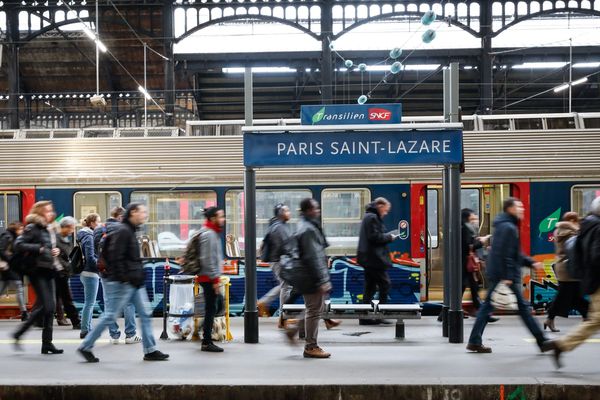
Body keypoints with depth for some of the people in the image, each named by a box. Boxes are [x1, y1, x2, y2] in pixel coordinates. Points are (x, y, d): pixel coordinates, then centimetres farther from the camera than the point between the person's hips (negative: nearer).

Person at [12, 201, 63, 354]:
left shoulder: (47, 230, 16)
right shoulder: (32, 228, -8)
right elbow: (18, 245, -18)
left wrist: (55, 251, 8)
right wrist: (38, 248, -22)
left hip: (48, 271, 8)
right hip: (37, 271, -8)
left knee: (50, 308, 5)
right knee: (45, 307, -12)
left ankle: (47, 343, 10)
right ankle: (18, 334, 3)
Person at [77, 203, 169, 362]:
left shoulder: (130, 231, 16)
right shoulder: (122, 231, -14)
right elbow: (115, 257, -21)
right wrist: (123, 278, -23)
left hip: (135, 283, 10)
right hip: (122, 283, -10)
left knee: (145, 314, 6)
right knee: (110, 316, -3)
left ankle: (150, 350, 10)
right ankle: (86, 347, 8)